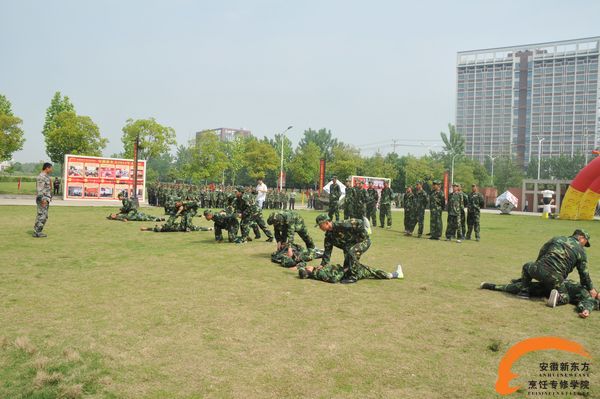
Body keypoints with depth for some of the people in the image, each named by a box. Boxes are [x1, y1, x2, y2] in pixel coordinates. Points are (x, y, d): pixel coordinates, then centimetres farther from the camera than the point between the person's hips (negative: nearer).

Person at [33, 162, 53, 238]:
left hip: (46, 199, 10)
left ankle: (38, 232, 16)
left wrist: (49, 198, 23)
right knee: (42, 216, -8)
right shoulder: (41, 176, -16)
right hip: (43, 199, -10)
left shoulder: (46, 176, 16)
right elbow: (39, 189, -22)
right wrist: (43, 199, -26)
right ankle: (36, 232, -3)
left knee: (44, 216, 11)